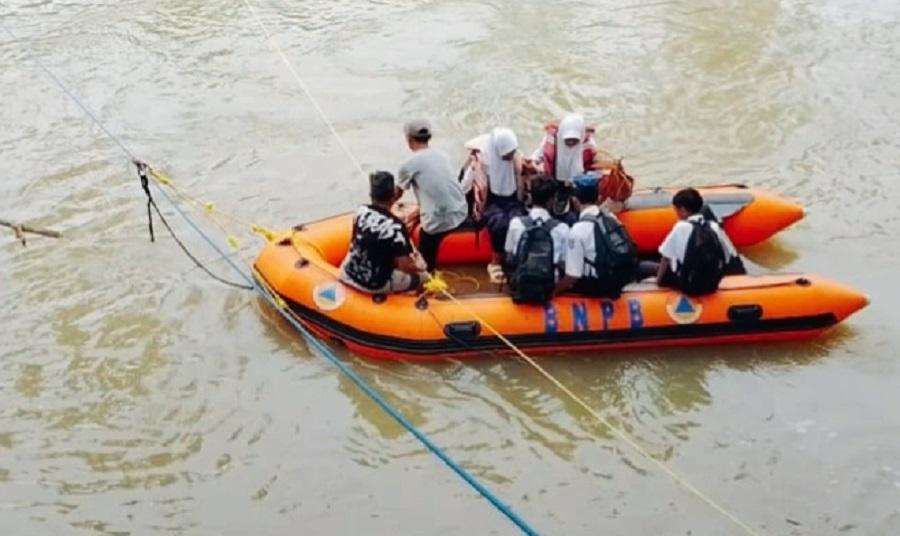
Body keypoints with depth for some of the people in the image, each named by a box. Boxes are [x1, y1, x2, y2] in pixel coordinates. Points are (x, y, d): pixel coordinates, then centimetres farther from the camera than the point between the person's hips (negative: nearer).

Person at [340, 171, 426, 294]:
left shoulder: (361, 211, -6)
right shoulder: (395, 227, -23)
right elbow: (405, 267, -19)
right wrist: (418, 267, 4)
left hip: (348, 274, 5)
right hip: (375, 286, -5)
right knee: (421, 275, 14)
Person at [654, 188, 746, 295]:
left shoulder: (681, 227, -9)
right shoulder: (715, 227, 1)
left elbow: (666, 258, -2)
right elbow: (733, 257, 5)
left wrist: (659, 279, 10)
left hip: (689, 286, -5)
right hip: (712, 286, 5)